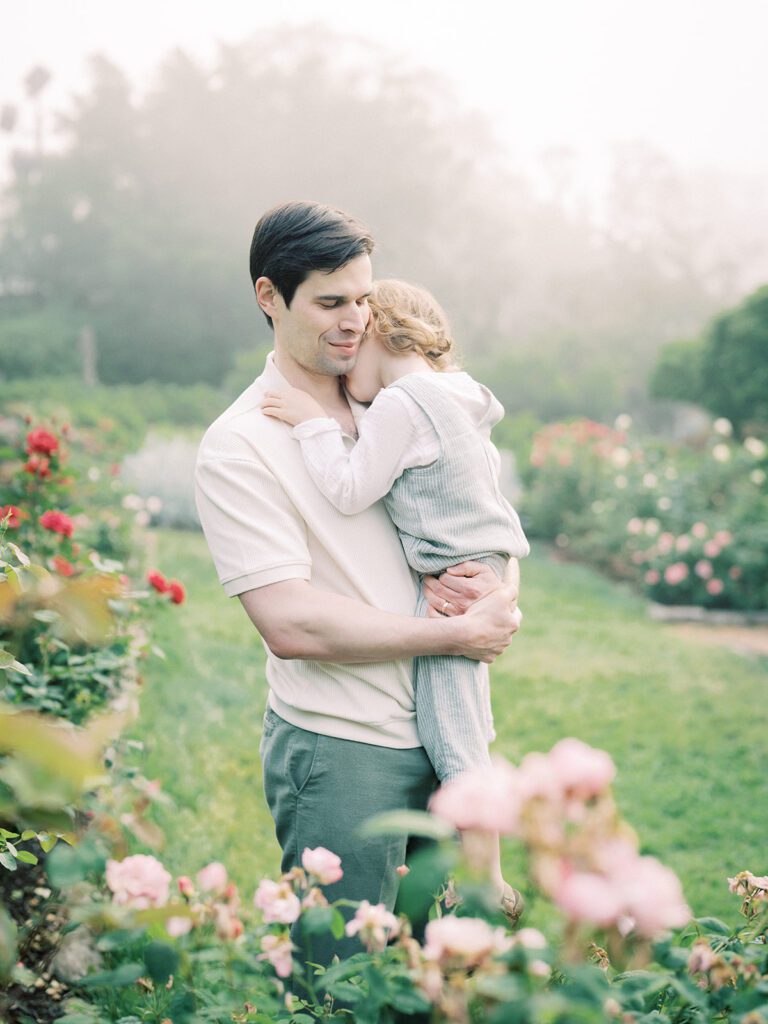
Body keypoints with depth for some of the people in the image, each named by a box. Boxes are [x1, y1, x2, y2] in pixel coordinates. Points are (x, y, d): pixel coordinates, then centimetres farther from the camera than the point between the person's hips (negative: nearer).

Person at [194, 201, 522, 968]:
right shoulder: (239, 446, -11)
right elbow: (290, 625, -20)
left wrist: (498, 584, -8)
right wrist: (454, 634, -16)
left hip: (440, 734, 6)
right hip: (340, 751, -6)